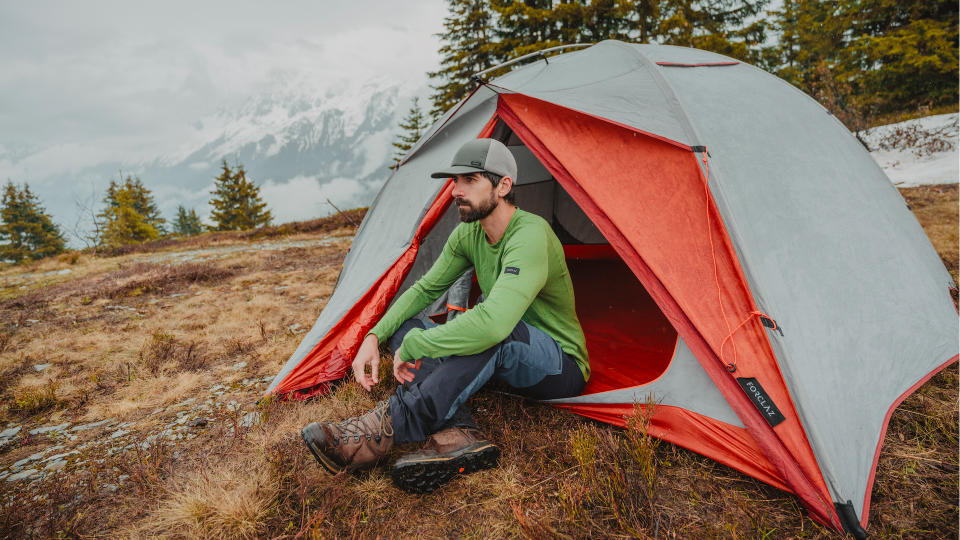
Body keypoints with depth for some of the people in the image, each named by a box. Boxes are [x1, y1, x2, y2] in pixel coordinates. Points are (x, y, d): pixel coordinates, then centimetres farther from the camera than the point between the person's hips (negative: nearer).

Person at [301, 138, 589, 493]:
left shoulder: (530, 235, -30)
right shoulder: (468, 234, -2)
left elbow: (493, 322, -44)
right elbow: (424, 289, 5)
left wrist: (413, 347, -32)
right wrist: (374, 337, -9)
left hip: (562, 367, -7)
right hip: (508, 363, 8)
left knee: (493, 331, -41)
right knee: (405, 327, -9)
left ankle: (384, 430, -35)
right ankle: (458, 435, -28)